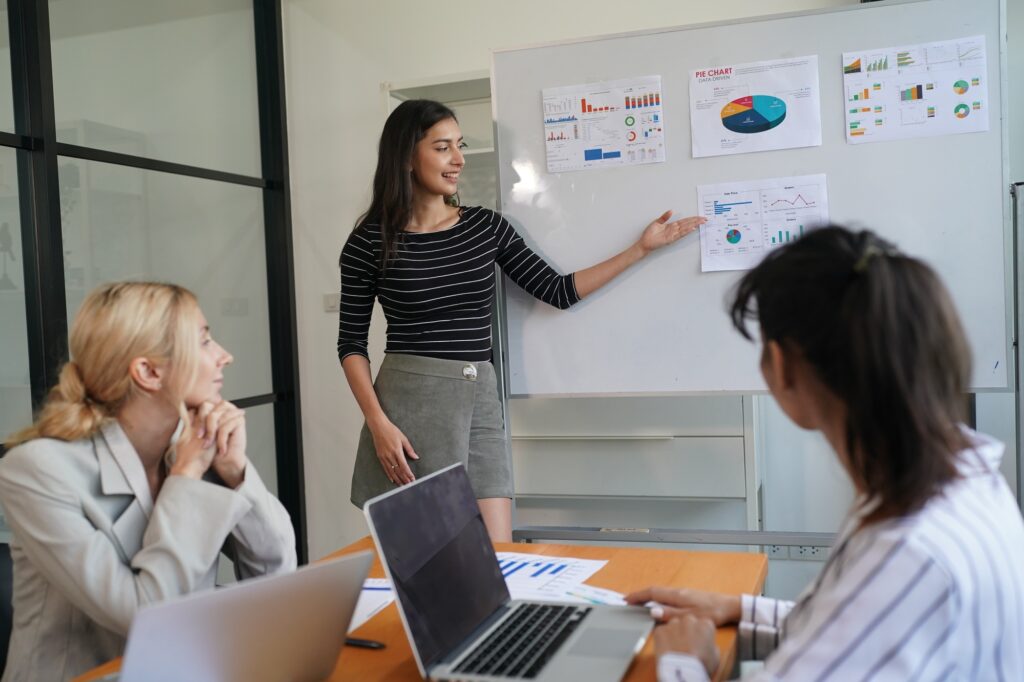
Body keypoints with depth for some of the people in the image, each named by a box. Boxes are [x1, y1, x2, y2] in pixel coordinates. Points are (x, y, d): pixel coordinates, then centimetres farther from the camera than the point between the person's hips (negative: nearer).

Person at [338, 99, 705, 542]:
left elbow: (559, 292, 8)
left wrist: (641, 249, 6)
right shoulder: (370, 241, -3)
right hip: (409, 403, -4)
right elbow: (352, 343, 0)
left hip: (480, 402, 4)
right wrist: (378, 424, -12)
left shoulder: (486, 227, 8)